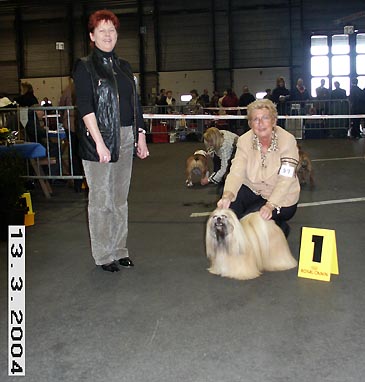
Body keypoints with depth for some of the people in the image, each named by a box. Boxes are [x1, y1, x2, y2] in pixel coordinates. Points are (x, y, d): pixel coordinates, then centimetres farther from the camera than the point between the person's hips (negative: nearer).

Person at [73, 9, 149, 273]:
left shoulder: (124, 67, 16)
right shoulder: (85, 67, -2)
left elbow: (136, 105, 17)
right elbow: (85, 108, -11)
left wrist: (141, 137, 9)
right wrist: (99, 143, -20)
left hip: (126, 138, 6)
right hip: (98, 138, -6)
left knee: (120, 198, 11)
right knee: (101, 199, -1)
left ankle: (120, 250, 22)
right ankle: (103, 255, 10)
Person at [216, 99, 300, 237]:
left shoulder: (287, 140, -20)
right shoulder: (245, 140, -9)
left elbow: (285, 180, -26)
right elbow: (236, 172, -19)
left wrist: (270, 205, -41)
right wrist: (227, 195, -40)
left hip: (281, 200, -4)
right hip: (254, 190, 4)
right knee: (226, 202, -23)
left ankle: (281, 228, 6)